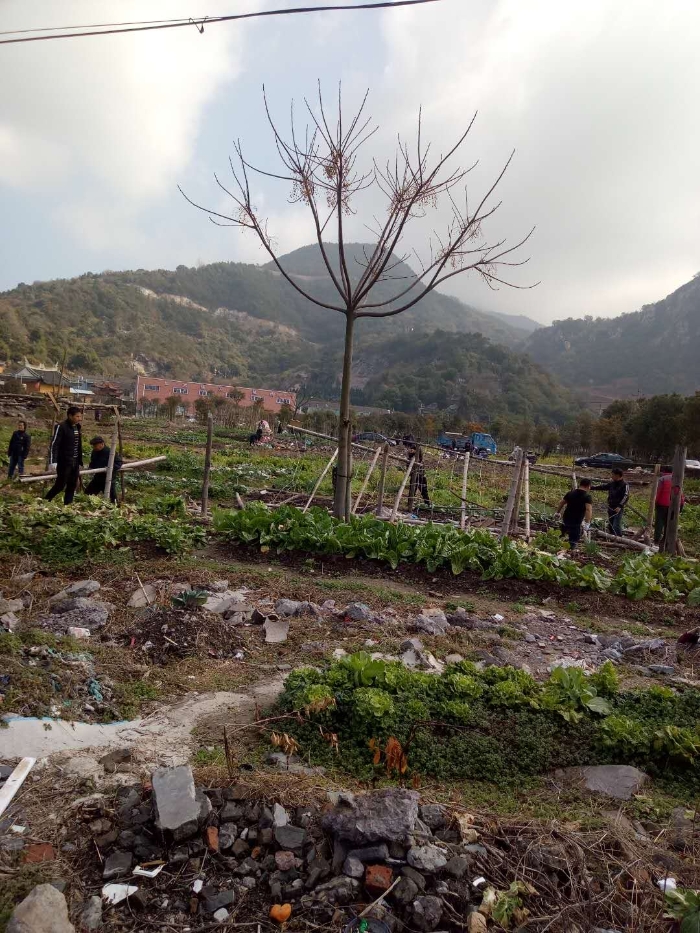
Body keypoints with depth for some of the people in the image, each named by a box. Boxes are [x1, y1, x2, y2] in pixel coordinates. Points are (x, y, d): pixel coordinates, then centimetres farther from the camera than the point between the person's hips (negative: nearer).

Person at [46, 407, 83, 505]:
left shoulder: (77, 427, 10)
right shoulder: (62, 427, -12)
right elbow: (55, 445, -14)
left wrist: (80, 462, 15)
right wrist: (54, 462, -22)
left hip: (75, 462, 7)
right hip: (64, 462, -7)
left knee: (72, 486, 7)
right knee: (60, 485, -3)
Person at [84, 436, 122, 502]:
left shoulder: (109, 452, -19)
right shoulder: (94, 452, 4)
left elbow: (119, 462, -17)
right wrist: (90, 468, -2)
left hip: (108, 479, -7)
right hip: (98, 477, 8)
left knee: (111, 497, -3)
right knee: (88, 492, 14)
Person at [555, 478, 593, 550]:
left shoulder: (571, 493, 4)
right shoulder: (587, 497, -13)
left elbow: (562, 503, 16)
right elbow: (588, 510, -27)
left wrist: (557, 512, 31)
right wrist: (587, 523, -30)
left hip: (566, 519, 5)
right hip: (576, 522, -5)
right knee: (574, 540, 3)